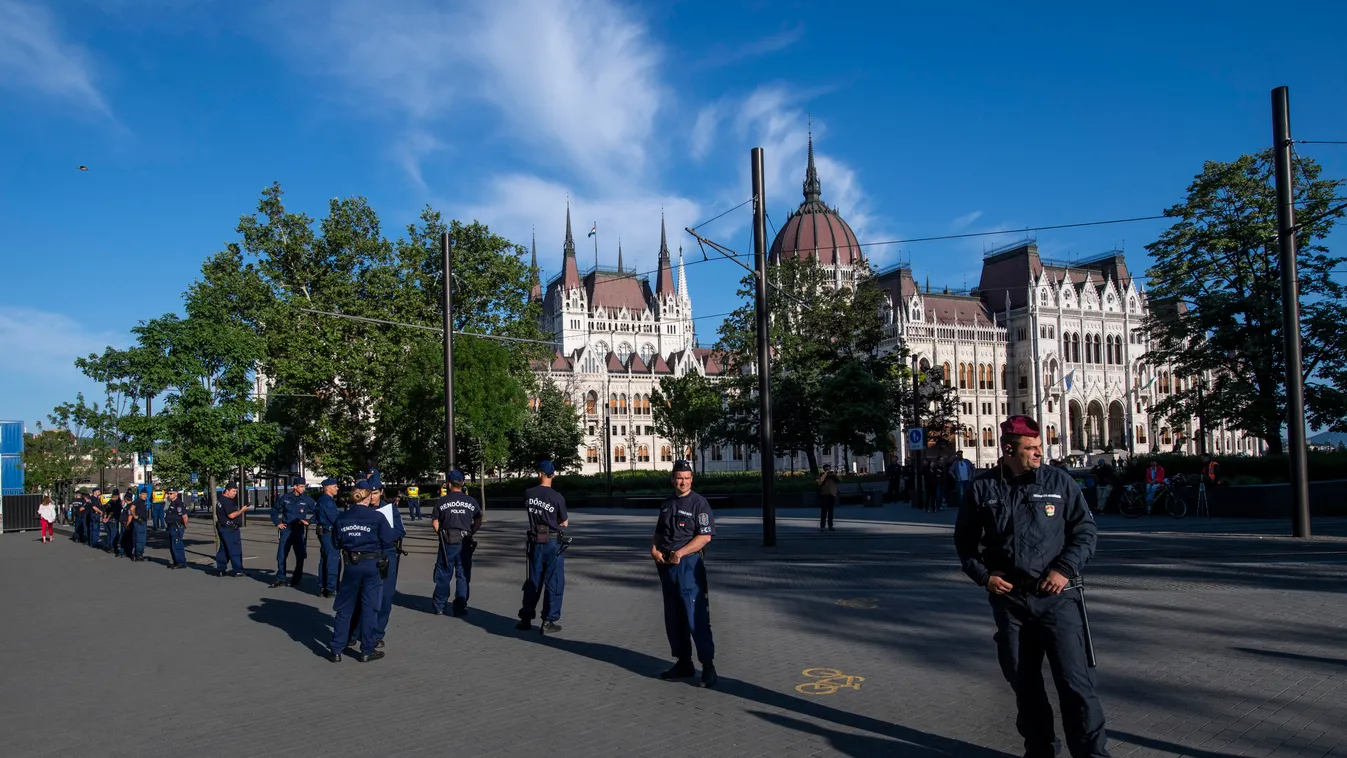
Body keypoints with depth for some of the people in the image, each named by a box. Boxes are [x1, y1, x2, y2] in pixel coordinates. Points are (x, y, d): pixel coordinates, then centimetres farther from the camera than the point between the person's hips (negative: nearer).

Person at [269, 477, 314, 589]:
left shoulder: (307, 500, -2)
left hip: (299, 530, -1)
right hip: (286, 529, 1)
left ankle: (297, 579, 15)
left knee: (300, 556, 3)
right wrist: (277, 523, 8)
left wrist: (308, 521, -7)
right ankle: (280, 578, 12)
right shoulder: (285, 498, 1)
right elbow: (274, 510, 15)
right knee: (281, 555, 1)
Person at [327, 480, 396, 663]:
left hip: (351, 565, 2)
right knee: (369, 608, 5)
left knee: (344, 608, 12)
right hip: (372, 565, -2)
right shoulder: (377, 517, -9)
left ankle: (336, 650, 15)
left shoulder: (342, 518, -1)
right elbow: (388, 542, -8)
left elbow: (336, 543, 7)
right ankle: (366, 651, 11)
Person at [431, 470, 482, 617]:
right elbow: (478, 522, 3)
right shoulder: (471, 501, 2)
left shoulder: (441, 502, -1)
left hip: (447, 542, 0)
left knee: (443, 576, 9)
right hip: (465, 542, 0)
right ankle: (460, 608, 8)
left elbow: (435, 523, 0)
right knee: (463, 576, 7)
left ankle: (438, 607, 17)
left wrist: (441, 534, 12)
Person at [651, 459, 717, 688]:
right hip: (665, 565, 7)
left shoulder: (698, 503, -7)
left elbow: (705, 536, -14)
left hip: (688, 565, -7)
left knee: (696, 618, -9)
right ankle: (683, 664, 24)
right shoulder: (666, 504, 14)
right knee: (673, 618, 13)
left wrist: (679, 553, -18)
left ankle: (708, 666, -1)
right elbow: (659, 531, 24)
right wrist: (654, 548, 3)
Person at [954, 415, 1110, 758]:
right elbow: (965, 539, 12)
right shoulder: (982, 488, 3)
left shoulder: (1059, 481, 0)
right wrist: (983, 574, -2)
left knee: (1074, 680, -6)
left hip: (1056, 596, -2)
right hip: (1008, 598, 2)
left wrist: (1065, 569, -9)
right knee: (1023, 681, 12)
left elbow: (1085, 530, 4)